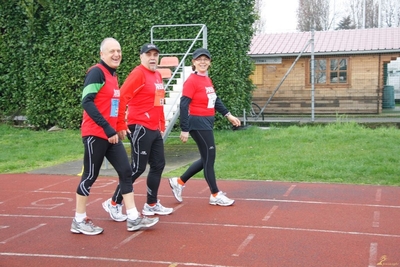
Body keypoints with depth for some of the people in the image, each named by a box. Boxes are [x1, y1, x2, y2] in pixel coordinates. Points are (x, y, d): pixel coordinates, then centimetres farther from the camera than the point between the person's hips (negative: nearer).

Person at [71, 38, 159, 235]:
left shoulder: (113, 75, 14)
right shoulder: (97, 72, -12)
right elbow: (87, 102, -21)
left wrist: (116, 128, 15)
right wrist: (107, 128, -24)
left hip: (111, 134, 9)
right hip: (95, 134, -8)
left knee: (126, 171, 5)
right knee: (90, 176, 1)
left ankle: (133, 219, 10)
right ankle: (79, 221, 15)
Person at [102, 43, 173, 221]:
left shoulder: (158, 75, 14)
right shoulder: (138, 73, -12)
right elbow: (122, 97, -19)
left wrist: (162, 125, 18)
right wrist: (120, 125, -19)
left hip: (155, 129, 9)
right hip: (140, 128, -9)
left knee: (158, 165, 12)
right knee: (138, 168, -5)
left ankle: (152, 205, 24)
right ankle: (114, 203, 8)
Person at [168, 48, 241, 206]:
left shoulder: (207, 80, 11)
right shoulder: (192, 81, -14)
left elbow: (215, 100, 21)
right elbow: (184, 106, -17)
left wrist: (228, 115, 15)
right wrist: (184, 130, -19)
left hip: (207, 123, 9)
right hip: (198, 124, -9)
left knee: (207, 159, 15)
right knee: (209, 158, -1)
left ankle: (179, 182, 27)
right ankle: (215, 195, 13)